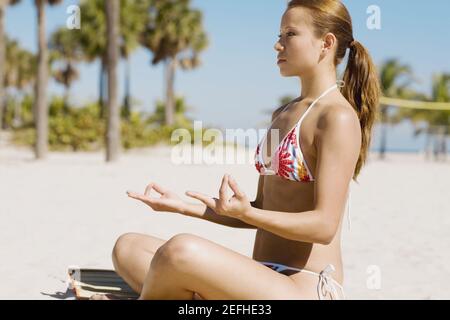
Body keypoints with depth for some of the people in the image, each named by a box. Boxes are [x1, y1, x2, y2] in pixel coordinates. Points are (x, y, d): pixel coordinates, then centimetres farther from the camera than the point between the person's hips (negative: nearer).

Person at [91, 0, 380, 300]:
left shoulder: (339, 117, -9)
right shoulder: (282, 115, 19)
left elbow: (324, 225, -16)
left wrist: (245, 213, -30)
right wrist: (184, 206, 8)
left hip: (308, 288, -9)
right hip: (263, 280, 9)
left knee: (183, 250, -33)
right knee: (128, 248, 2)